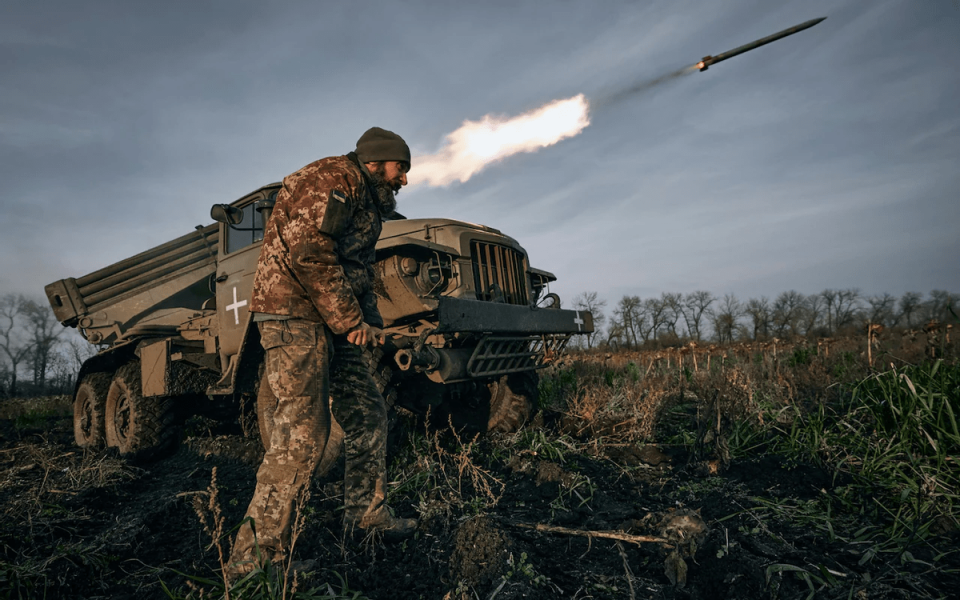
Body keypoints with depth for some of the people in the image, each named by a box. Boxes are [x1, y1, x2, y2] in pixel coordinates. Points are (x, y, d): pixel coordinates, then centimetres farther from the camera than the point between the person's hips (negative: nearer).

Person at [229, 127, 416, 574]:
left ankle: (366, 513, 24)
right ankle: (256, 551, -1)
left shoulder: (368, 202, 23)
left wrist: (368, 322, 9)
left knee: (367, 413, 11)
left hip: (331, 321, 10)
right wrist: (349, 319, -17)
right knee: (300, 436, -12)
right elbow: (307, 251, -22)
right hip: (295, 314, -10)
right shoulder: (335, 177, -9)